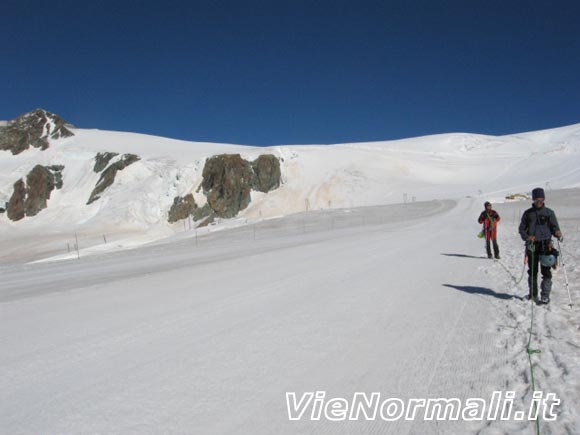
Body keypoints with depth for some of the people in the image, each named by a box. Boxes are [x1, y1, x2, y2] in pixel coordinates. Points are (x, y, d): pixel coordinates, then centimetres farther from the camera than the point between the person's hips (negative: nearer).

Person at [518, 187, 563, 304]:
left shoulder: (549, 212, 4)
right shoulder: (528, 213, 8)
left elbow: (555, 227, 5)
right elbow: (521, 229, 10)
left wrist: (558, 233, -18)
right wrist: (527, 237, -9)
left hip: (545, 245, -2)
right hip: (532, 246, 2)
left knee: (546, 272, -5)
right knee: (532, 271, 10)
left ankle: (545, 296, 1)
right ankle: (533, 294, 23)